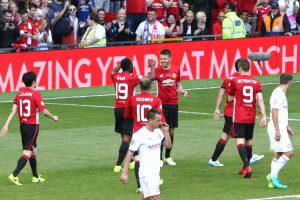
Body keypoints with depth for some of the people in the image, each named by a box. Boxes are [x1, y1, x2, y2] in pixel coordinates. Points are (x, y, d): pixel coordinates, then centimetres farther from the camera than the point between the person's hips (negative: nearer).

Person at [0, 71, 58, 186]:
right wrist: (54, 118, 8)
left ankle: (35, 176, 29)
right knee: (27, 152, -7)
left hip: (22, 125, 7)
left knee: (33, 149, 21)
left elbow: (13, 112, 2)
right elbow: (44, 111, -11)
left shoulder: (19, 93, 5)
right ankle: (14, 175, -20)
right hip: (33, 126, -7)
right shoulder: (36, 94, -13)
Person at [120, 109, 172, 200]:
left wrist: (166, 132, -1)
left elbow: (168, 145, 15)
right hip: (146, 171, -7)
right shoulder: (139, 135, -14)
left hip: (156, 171, 7)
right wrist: (124, 173, -18)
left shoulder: (158, 132, 7)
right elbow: (130, 153, -14)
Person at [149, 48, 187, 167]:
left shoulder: (176, 70, 5)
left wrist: (182, 91, -5)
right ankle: (159, 158, -2)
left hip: (173, 104, 3)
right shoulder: (157, 70, -5)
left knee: (171, 130, 8)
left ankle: (168, 157, 20)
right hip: (161, 104, -3)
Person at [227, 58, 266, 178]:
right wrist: (263, 116, -8)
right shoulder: (256, 82, 4)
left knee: (240, 142, -8)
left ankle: (247, 167, -26)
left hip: (239, 118, -4)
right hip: (251, 118, 4)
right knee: (248, 142, 16)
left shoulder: (235, 81, -4)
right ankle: (245, 168, 25)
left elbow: (230, 98, 8)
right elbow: (260, 99, -6)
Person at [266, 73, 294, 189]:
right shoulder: (278, 94, -15)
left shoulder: (281, 94, 17)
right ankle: (273, 175, -12)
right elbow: (274, 112, -21)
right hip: (277, 128, -10)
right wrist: (277, 130, -23)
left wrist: (287, 127, 31)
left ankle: (273, 181, 8)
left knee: (277, 154, 9)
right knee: (289, 152, -13)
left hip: (280, 128, 10)